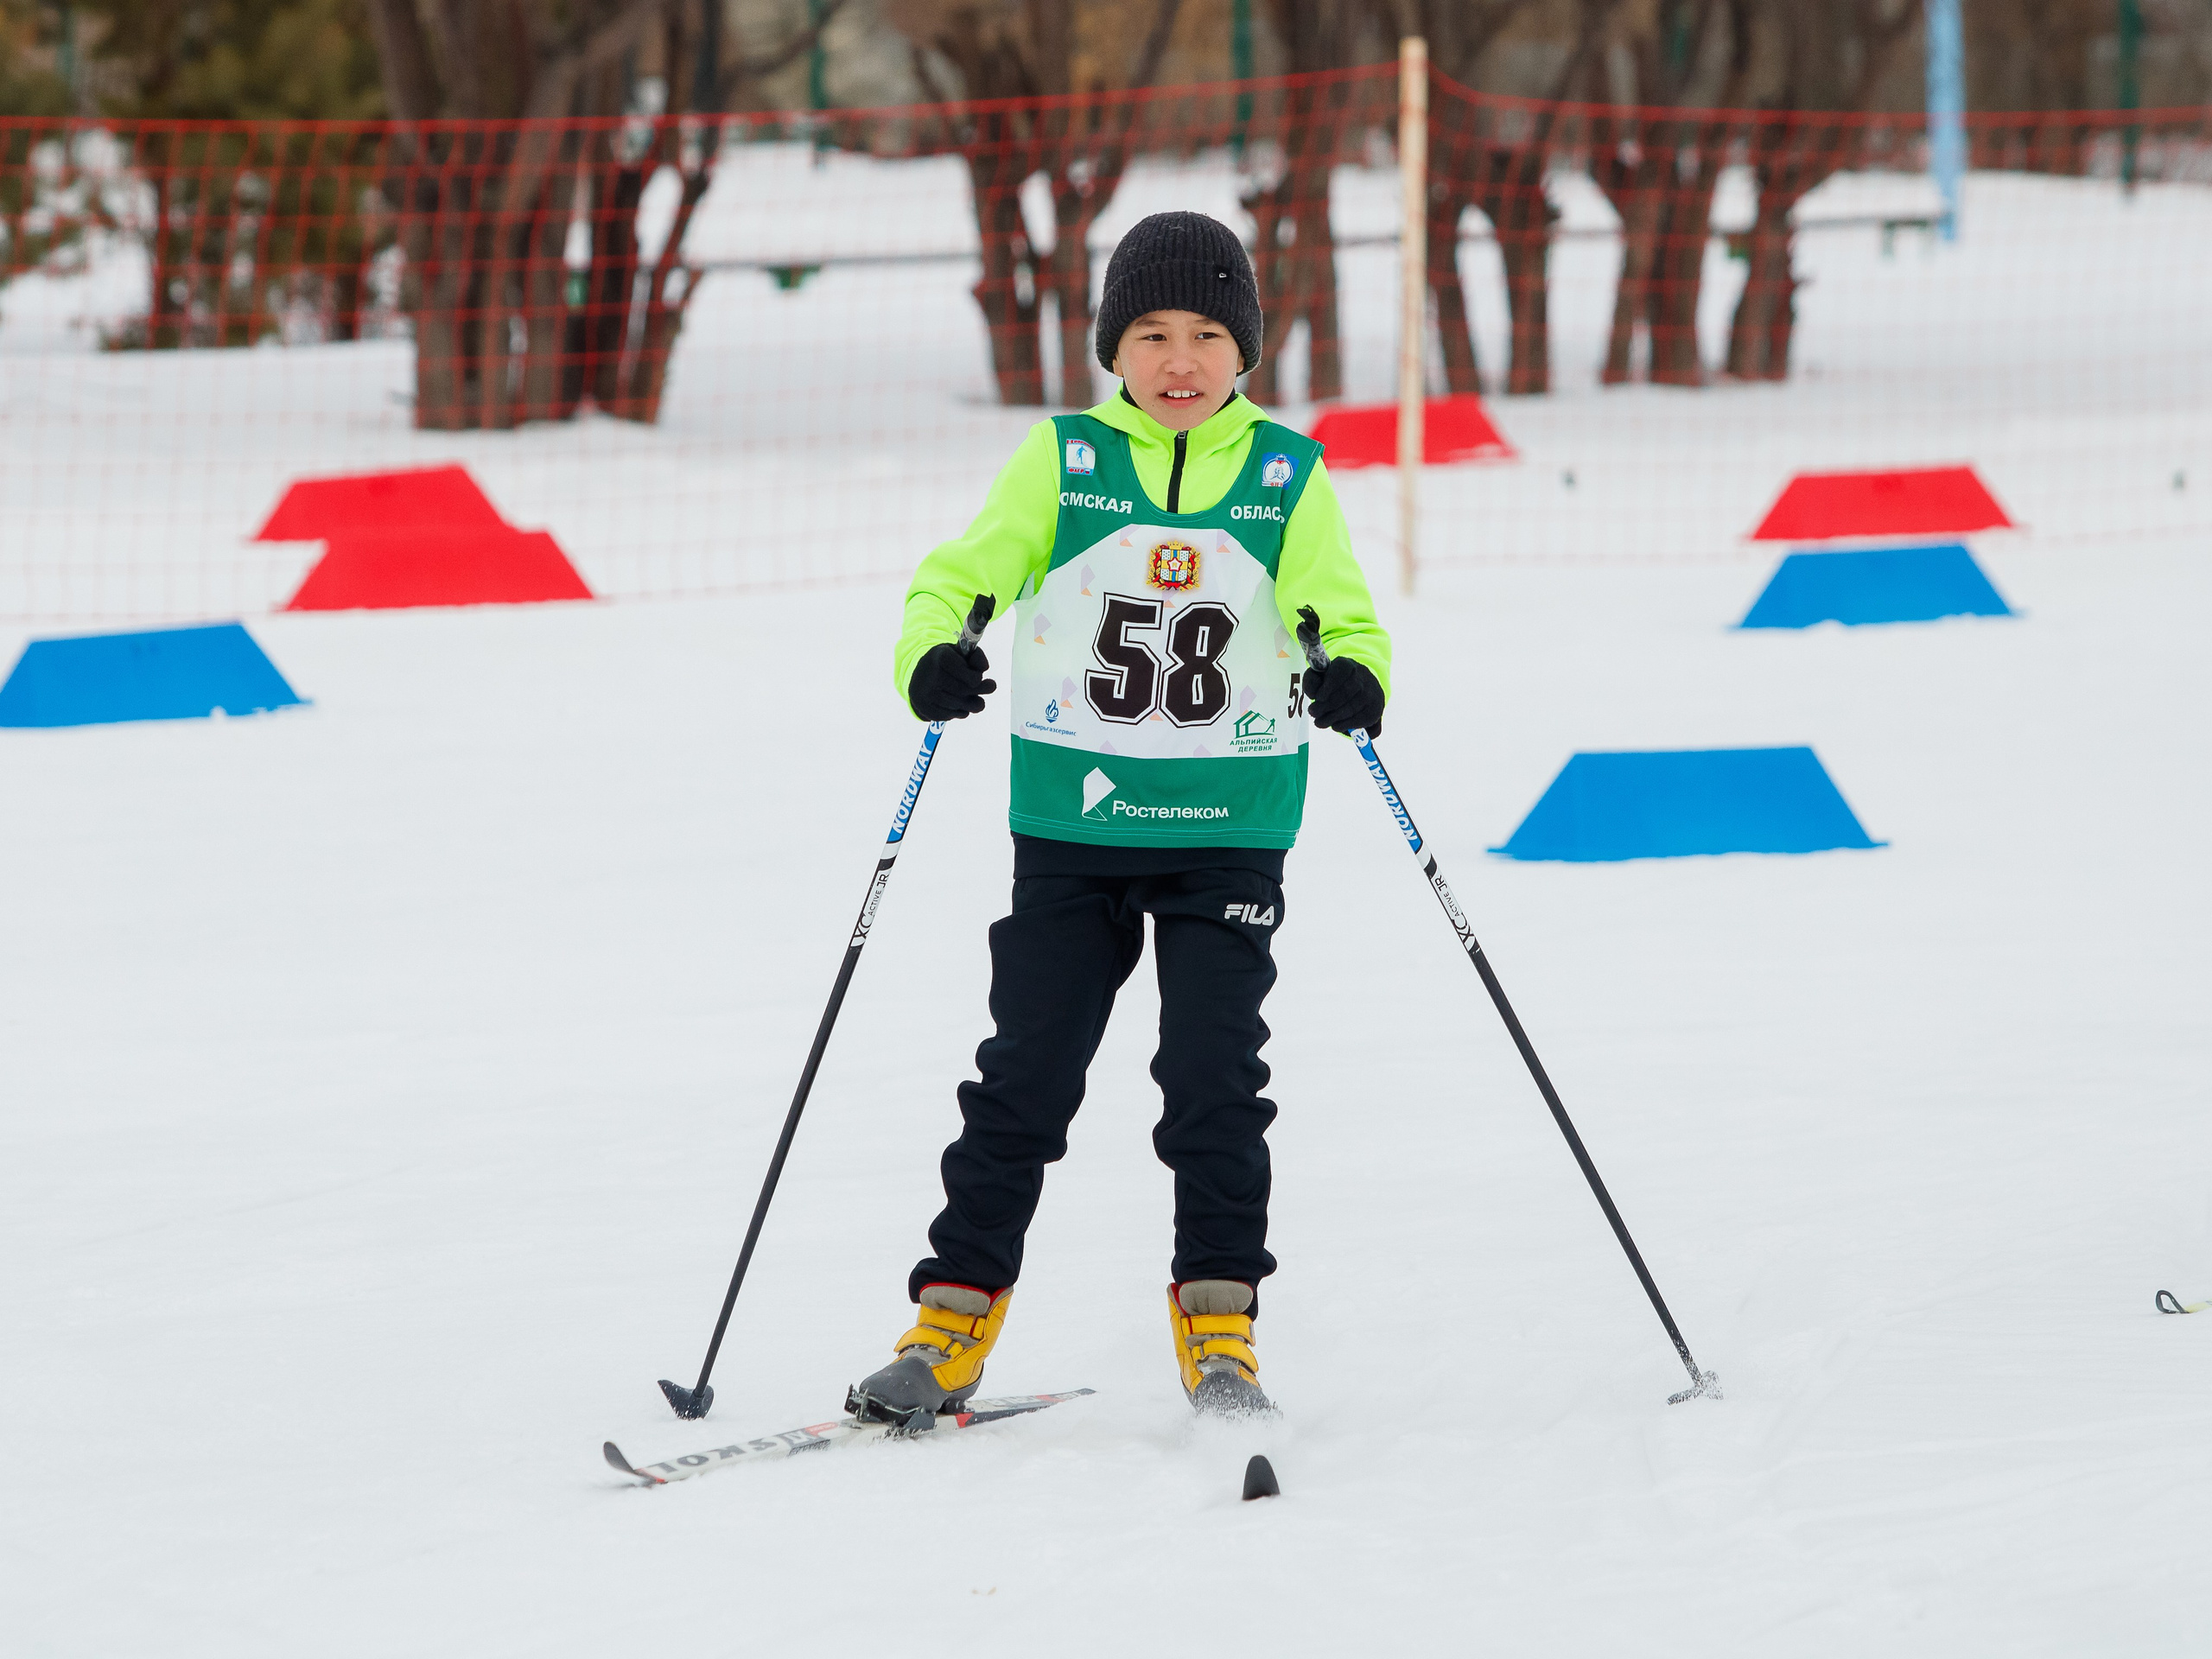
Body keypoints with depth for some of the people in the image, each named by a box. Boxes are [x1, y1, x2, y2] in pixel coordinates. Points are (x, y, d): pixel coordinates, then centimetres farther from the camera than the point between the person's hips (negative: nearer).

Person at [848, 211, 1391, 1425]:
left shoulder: (1288, 477, 2)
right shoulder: (1062, 461, 1)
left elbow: (1341, 612, 1)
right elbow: (963, 571, -3)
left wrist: (1352, 676, -22)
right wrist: (934, 652, -25)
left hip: (1228, 832, 0)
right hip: (1072, 822, 1)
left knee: (1214, 1075, -3)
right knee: (1025, 1073, 3)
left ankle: (1219, 1323, 7)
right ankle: (955, 1318, 10)